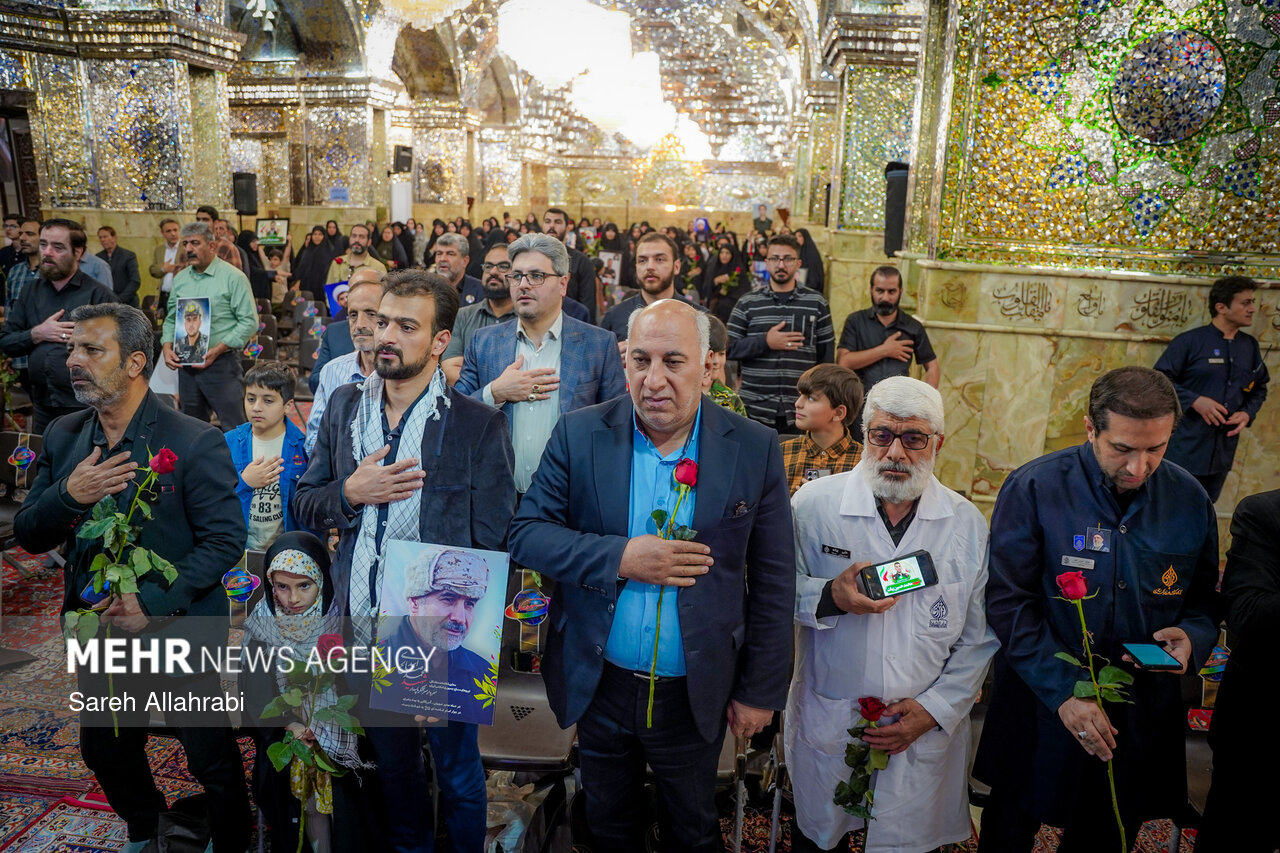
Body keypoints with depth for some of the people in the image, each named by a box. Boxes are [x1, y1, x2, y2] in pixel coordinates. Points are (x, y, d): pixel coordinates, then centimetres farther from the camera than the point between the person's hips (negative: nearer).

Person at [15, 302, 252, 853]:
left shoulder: (195, 443, -17)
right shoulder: (63, 438, 1)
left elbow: (224, 540, -17)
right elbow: (28, 535, 2)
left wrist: (154, 602, -25)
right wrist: (68, 496, -19)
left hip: (177, 637, -6)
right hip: (97, 634, 6)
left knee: (212, 761, 9)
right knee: (104, 751, 24)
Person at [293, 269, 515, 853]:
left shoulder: (481, 425, -12)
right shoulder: (345, 406, 3)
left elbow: (492, 544, -11)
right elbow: (304, 504, 8)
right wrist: (350, 493, -13)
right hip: (365, 633, 5)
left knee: (457, 772, 15)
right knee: (391, 763, 25)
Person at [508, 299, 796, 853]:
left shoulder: (755, 449, -10)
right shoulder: (579, 435, -9)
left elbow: (773, 581, -6)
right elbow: (525, 534, -10)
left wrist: (760, 691, -4)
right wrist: (618, 558, -24)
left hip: (696, 695, 0)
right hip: (598, 685, 1)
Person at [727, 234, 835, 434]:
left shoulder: (816, 303, 6)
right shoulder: (748, 303, 5)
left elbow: (826, 355, 7)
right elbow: (728, 348, -1)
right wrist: (765, 342, -14)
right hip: (754, 410, 0)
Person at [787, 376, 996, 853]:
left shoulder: (969, 526, -3)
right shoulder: (813, 504, -9)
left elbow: (979, 640, 1)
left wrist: (934, 708, -8)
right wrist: (829, 596, -22)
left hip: (926, 734, 1)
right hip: (825, 725, -1)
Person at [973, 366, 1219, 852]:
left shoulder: (1190, 501, -4)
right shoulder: (1034, 489, -15)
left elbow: (1204, 602, 9)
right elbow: (1008, 603, -15)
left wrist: (1192, 638, -14)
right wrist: (1063, 691, -20)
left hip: (1140, 719, 3)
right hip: (1041, 708, -2)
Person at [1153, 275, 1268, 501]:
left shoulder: (1250, 346, 9)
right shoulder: (1189, 341, -9)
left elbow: (1260, 388, 18)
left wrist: (1248, 413, -1)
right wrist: (1194, 400, -21)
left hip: (1223, 451, 6)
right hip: (1184, 447, -6)